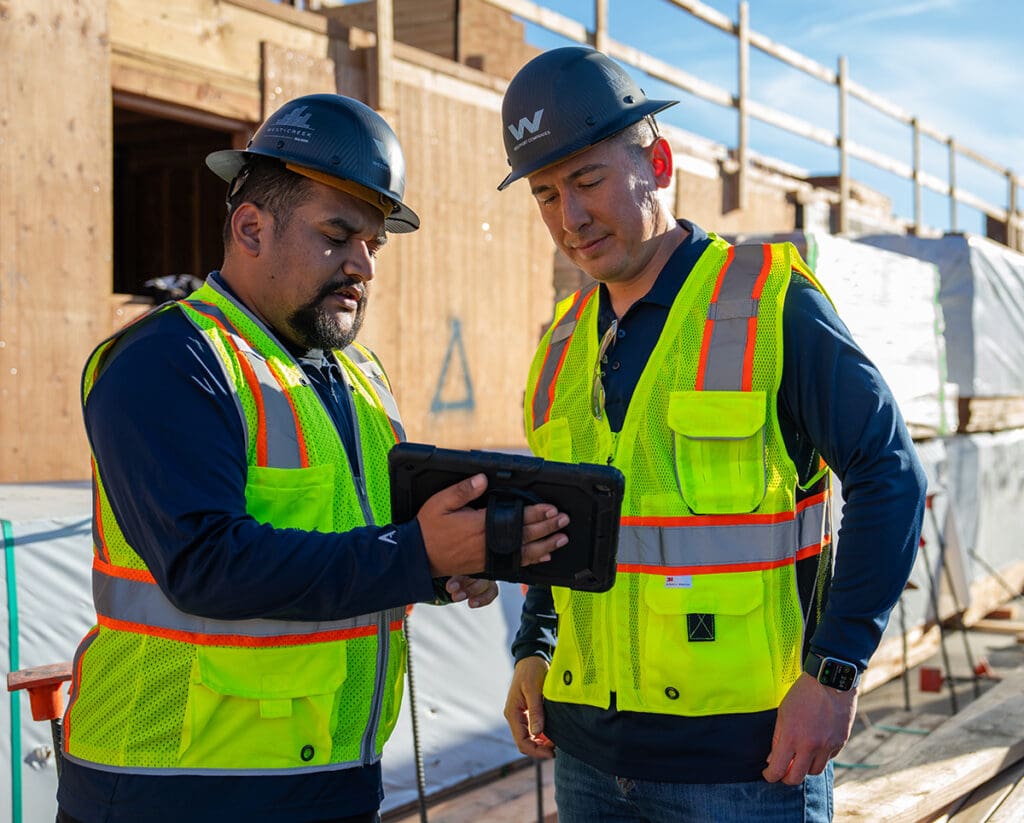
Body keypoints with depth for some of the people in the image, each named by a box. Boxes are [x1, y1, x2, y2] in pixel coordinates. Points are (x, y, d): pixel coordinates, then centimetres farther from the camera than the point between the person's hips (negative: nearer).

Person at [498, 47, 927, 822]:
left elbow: (889, 475, -11)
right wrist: (534, 650, 7)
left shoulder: (771, 303, -8)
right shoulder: (568, 338, 9)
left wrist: (834, 669, -15)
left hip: (744, 750, -5)